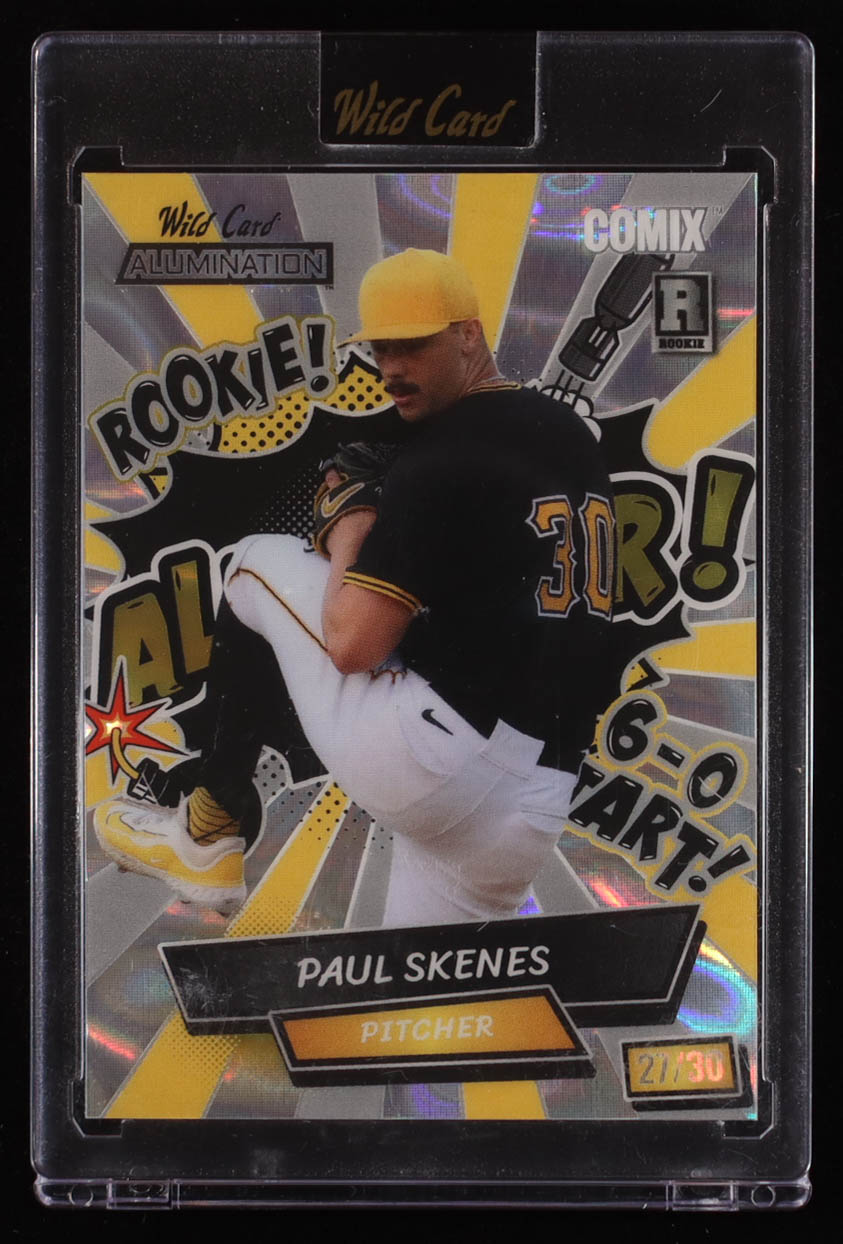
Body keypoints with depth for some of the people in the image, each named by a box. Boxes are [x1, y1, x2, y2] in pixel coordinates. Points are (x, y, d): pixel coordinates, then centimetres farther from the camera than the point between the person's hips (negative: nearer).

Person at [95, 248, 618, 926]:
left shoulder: (438, 458, -10)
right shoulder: (576, 437, 16)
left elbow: (351, 646, -14)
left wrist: (349, 526, 4)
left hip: (430, 760, -8)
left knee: (260, 561, 9)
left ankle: (209, 837, 15)